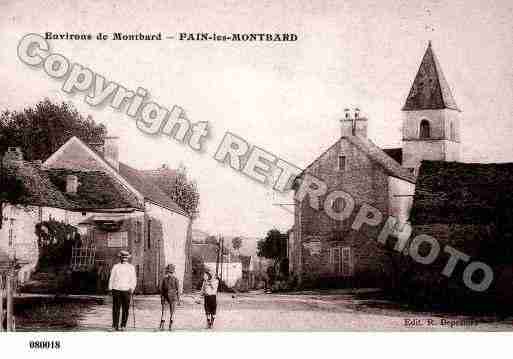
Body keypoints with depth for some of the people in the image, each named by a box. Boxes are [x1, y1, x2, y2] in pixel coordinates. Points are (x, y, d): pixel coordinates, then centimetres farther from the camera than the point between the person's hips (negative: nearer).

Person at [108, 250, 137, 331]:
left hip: (126, 290, 1)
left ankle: (123, 325, 8)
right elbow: (111, 278, 10)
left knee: (126, 309, -1)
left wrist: (132, 288, -8)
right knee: (116, 308, -4)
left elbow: (134, 279, 8)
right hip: (116, 289, 0)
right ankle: (115, 325, -1)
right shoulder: (115, 267, 11)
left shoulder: (131, 267, 12)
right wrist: (110, 289, 0)